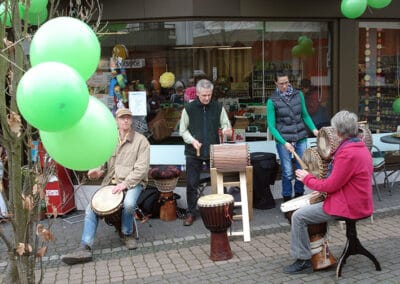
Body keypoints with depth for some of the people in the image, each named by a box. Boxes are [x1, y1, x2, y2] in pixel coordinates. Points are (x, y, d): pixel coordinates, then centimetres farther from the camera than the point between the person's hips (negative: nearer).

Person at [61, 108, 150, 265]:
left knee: (129, 203, -35)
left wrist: (125, 184, -21)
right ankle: (84, 248, -12)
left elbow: (142, 168, -10)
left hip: (132, 182, -4)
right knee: (91, 209, -13)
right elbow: (104, 163, 19)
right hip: (110, 182, 4)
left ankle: (127, 233, -5)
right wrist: (98, 171, -6)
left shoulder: (140, 140, -2)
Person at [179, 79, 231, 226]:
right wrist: (192, 140, -13)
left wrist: (226, 129, -14)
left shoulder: (218, 107, 2)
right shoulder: (189, 108, -1)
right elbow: (182, 130, 5)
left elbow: (225, 124, 11)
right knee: (192, 184, 3)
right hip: (193, 153, -1)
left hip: (214, 151, 1)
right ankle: (191, 213, 16)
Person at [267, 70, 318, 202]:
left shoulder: (298, 95, 4)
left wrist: (313, 129, -2)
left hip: (301, 138, 3)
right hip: (283, 140, -3)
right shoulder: (272, 101, -5)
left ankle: (299, 195, 25)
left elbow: (305, 115, 14)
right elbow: (271, 126, -6)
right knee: (287, 172, 1)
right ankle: (287, 199, 17)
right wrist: (284, 143, -15)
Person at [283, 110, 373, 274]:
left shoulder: (348, 153, -24)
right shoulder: (361, 147, 8)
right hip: (358, 202, 10)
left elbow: (331, 186, -20)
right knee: (314, 206, 28)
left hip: (347, 207, -10)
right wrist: (322, 189, 9)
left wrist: (307, 179, -5)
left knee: (298, 217, -7)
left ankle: (303, 261, 2)